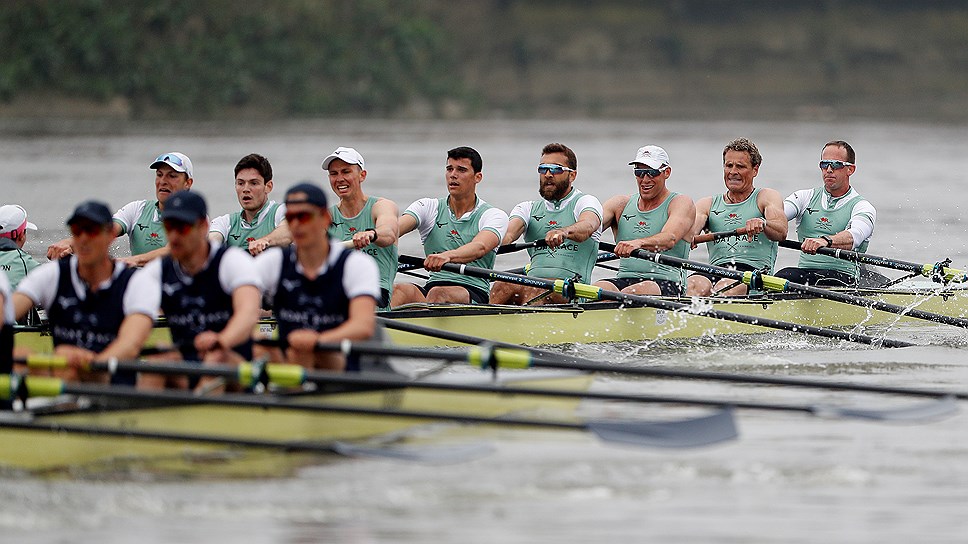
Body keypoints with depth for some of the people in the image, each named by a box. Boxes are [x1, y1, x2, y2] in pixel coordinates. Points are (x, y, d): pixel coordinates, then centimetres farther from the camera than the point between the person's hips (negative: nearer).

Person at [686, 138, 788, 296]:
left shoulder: (767, 197, 13)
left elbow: (781, 232, -7)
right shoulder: (708, 204, 24)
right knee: (695, 286, -33)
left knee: (725, 289, -37)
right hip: (716, 270, 3)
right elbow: (692, 228, 3)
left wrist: (762, 224, -32)